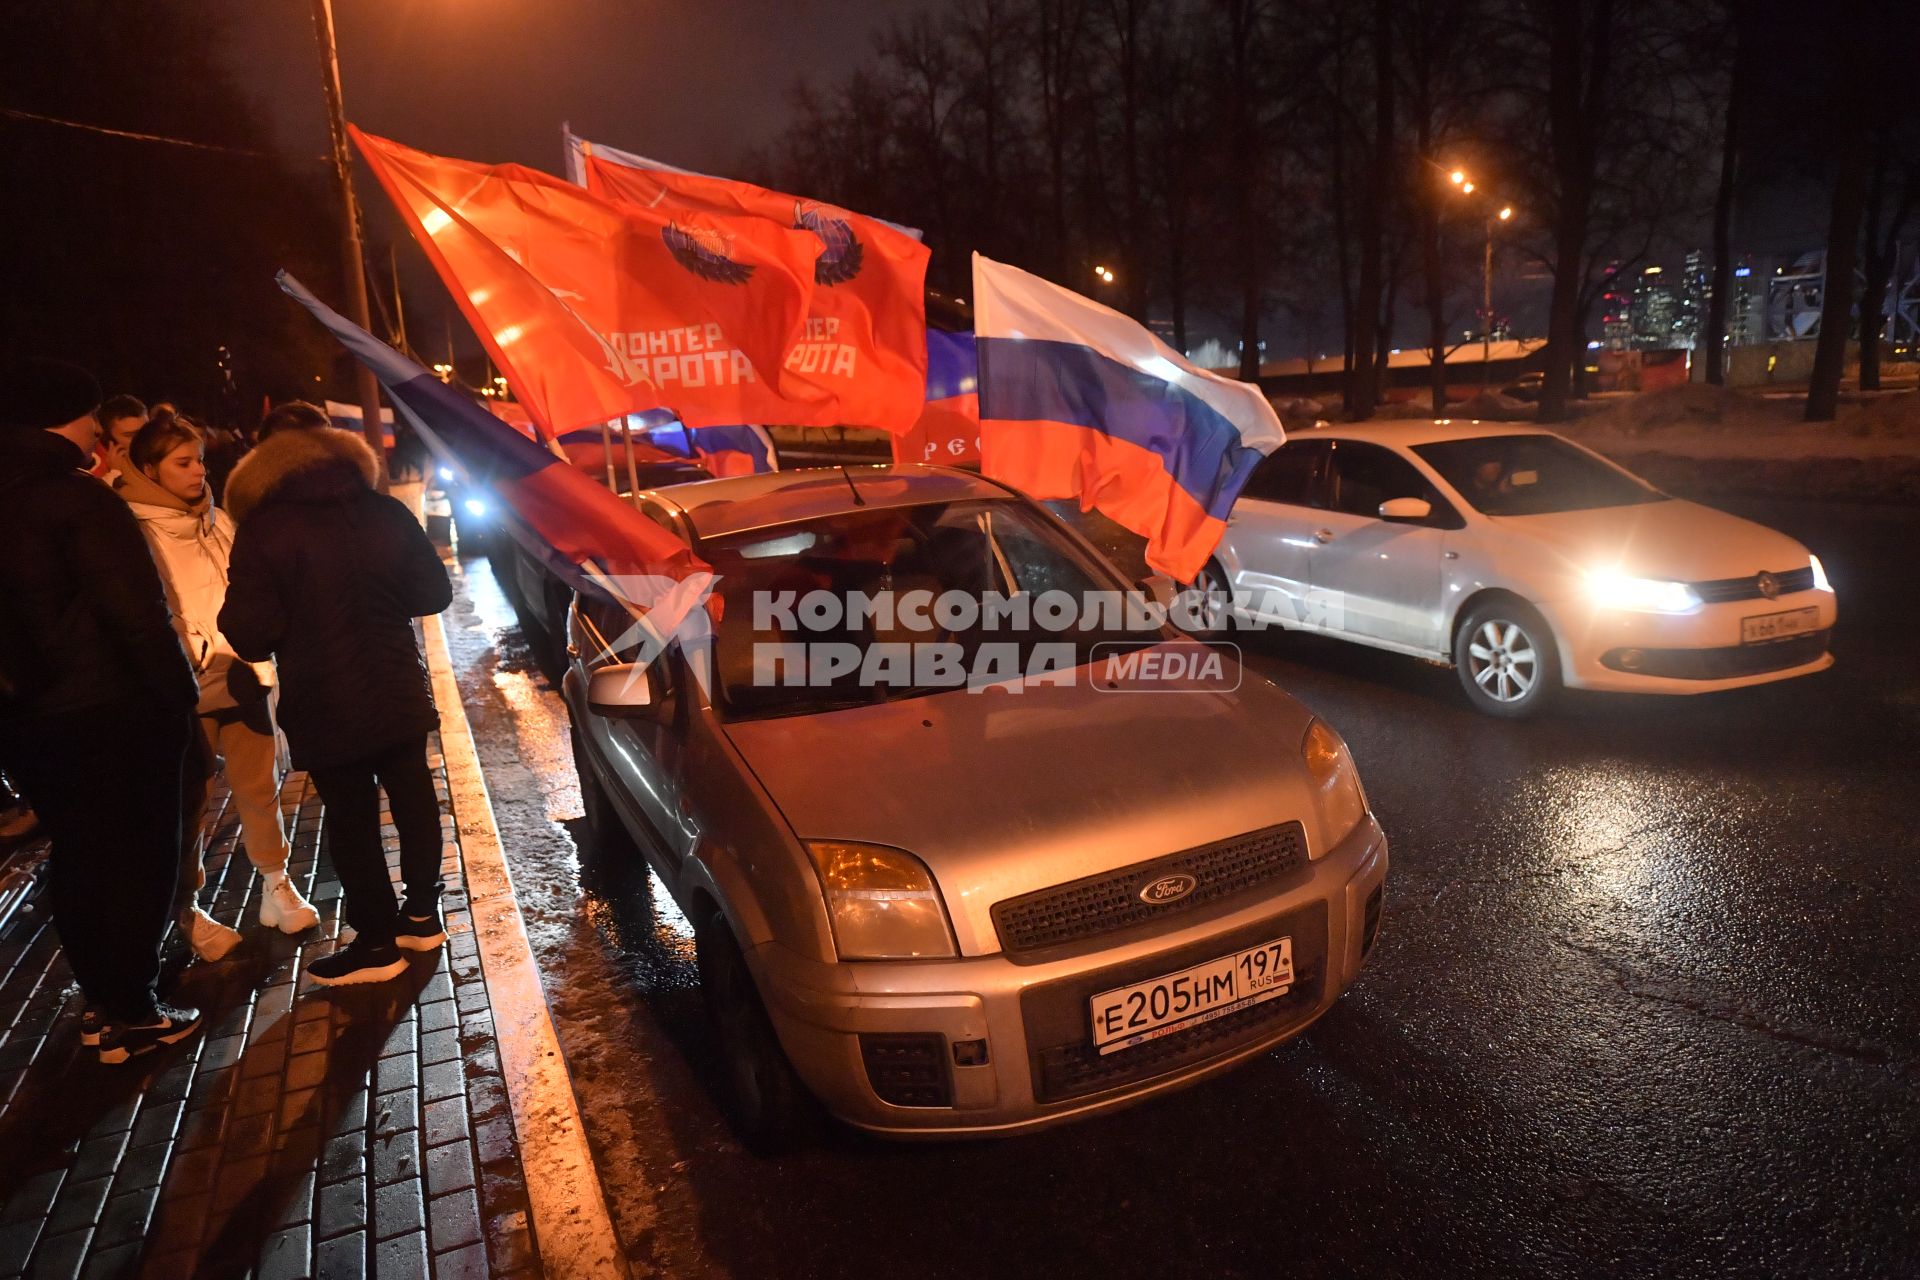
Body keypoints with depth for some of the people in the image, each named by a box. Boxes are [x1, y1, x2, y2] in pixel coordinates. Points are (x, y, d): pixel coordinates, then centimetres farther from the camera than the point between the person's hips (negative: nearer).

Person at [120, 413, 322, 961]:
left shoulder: (217, 522, 9)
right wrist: (198, 658, -19)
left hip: (243, 678, 5)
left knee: (259, 785, 10)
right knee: (189, 800, 4)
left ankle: (276, 882, 25)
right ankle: (188, 908, 19)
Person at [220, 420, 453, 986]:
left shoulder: (263, 530, -13)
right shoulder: (387, 513, -2)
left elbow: (250, 634, -15)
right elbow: (432, 593, 4)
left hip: (324, 705, -4)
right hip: (398, 690, 4)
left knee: (351, 818, 6)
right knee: (412, 797, 17)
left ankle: (378, 941, 16)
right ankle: (422, 915, 29)